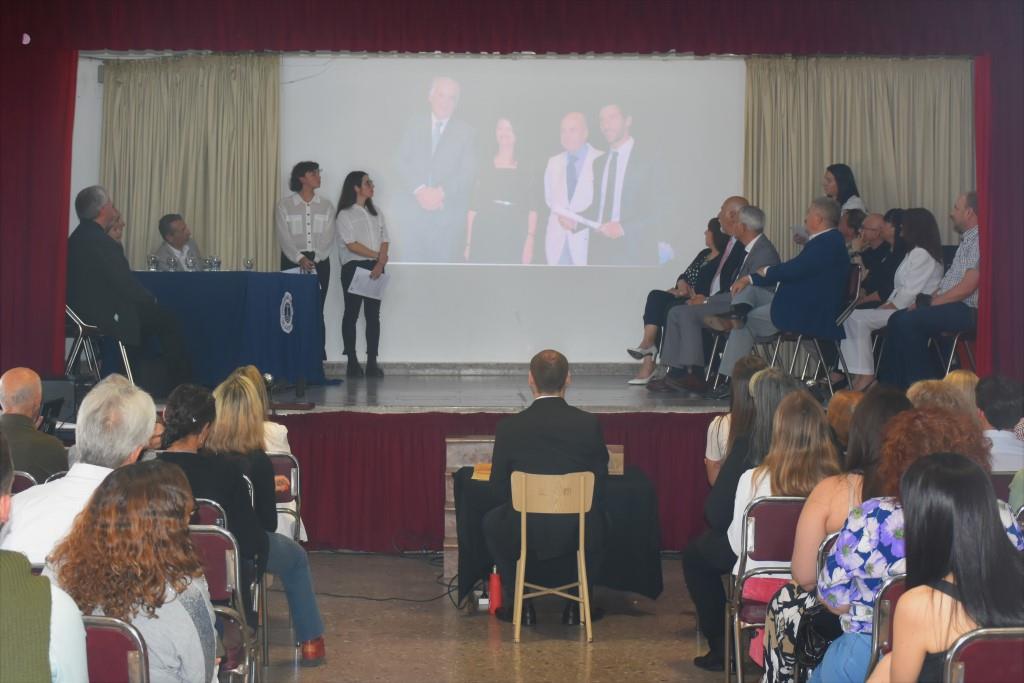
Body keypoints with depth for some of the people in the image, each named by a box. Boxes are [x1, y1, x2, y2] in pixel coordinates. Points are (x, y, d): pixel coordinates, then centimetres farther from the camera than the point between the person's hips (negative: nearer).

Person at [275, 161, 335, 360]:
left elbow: (328, 239, 2)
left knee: (317, 313, -2)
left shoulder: (327, 207, 10)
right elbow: (284, 238, -5)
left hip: (319, 264, 1)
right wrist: (300, 258, -19)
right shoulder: (284, 206, 4)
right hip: (292, 263, -1)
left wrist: (314, 260, -12)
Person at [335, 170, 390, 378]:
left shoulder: (376, 213, 16)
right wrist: (377, 255, -8)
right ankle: (352, 362, 2)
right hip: (353, 267, -5)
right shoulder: (345, 215, -2)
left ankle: (372, 362, 2)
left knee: (373, 315, 1)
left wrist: (380, 263, -9)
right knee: (351, 314, -1)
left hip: (375, 268, 5)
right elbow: (352, 244, -11)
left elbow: (384, 240, 7)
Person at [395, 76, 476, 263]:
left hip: (448, 214, -1)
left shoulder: (465, 132, 9)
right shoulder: (414, 126, 14)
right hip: (413, 212, 1)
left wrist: (441, 192, -15)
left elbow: (468, 172, 0)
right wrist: (420, 190, -12)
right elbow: (403, 162, 4)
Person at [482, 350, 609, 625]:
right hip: (579, 536, 1)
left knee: (491, 522, 31)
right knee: (596, 520, 35)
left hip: (526, 535, -1)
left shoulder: (509, 427, -11)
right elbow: (600, 480, 0)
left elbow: (499, 488, -2)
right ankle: (577, 604, 29)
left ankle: (518, 605, 28)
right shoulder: (589, 424, -9)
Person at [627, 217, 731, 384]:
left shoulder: (723, 260, -7)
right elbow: (684, 276, 16)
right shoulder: (704, 254, 22)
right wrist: (682, 284, -4)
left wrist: (688, 292, -10)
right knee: (655, 296, -15)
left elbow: (706, 291, -16)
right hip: (686, 299, 8)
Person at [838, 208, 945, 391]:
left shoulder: (922, 254, -11)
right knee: (850, 318, -1)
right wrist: (885, 305, 5)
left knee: (858, 319, -21)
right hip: (901, 308, 11)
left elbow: (910, 293, -18)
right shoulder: (914, 253, 22)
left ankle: (865, 376, -20)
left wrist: (888, 307, -13)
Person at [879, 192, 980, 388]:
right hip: (949, 305, 10)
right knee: (897, 319, 1)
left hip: (965, 310, -10)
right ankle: (891, 383, 0)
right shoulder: (966, 241, 21)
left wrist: (933, 302, -13)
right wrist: (925, 300, 7)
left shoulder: (978, 241, -13)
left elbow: (968, 286, -20)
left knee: (908, 321, -22)